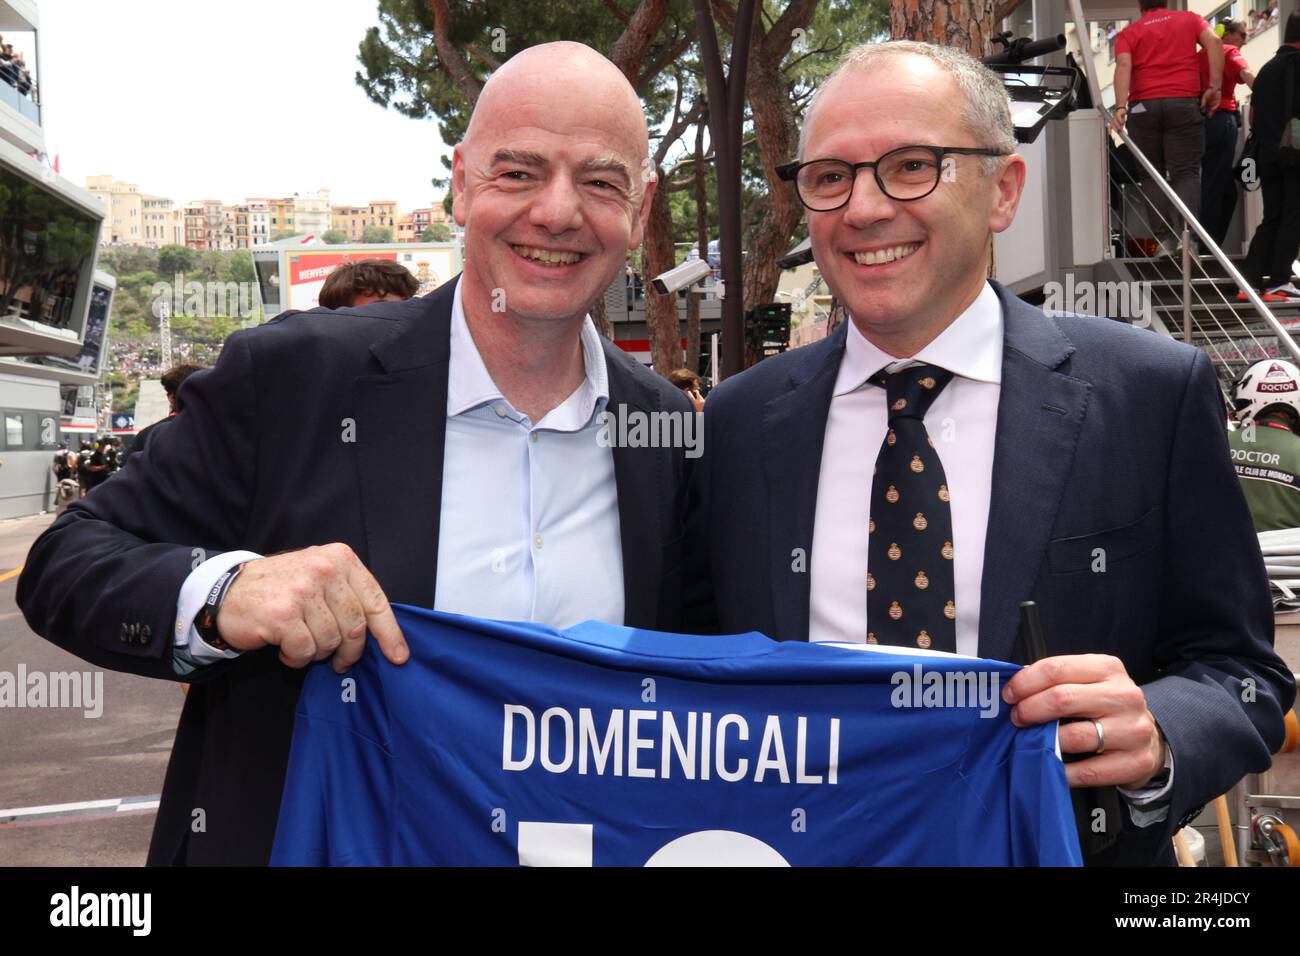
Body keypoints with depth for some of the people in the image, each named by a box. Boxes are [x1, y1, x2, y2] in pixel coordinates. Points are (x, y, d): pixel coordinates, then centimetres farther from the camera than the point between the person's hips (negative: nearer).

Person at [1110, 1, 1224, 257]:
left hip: (1143, 105, 0)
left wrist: (1121, 106, -17)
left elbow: (1123, 65, -6)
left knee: (1152, 174, 7)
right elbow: (1214, 42, -2)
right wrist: (1214, 87, -3)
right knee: (1186, 172, 1)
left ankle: (1164, 238, -3)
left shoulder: (1129, 33, 12)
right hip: (1183, 102, 0)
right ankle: (1186, 234, -16)